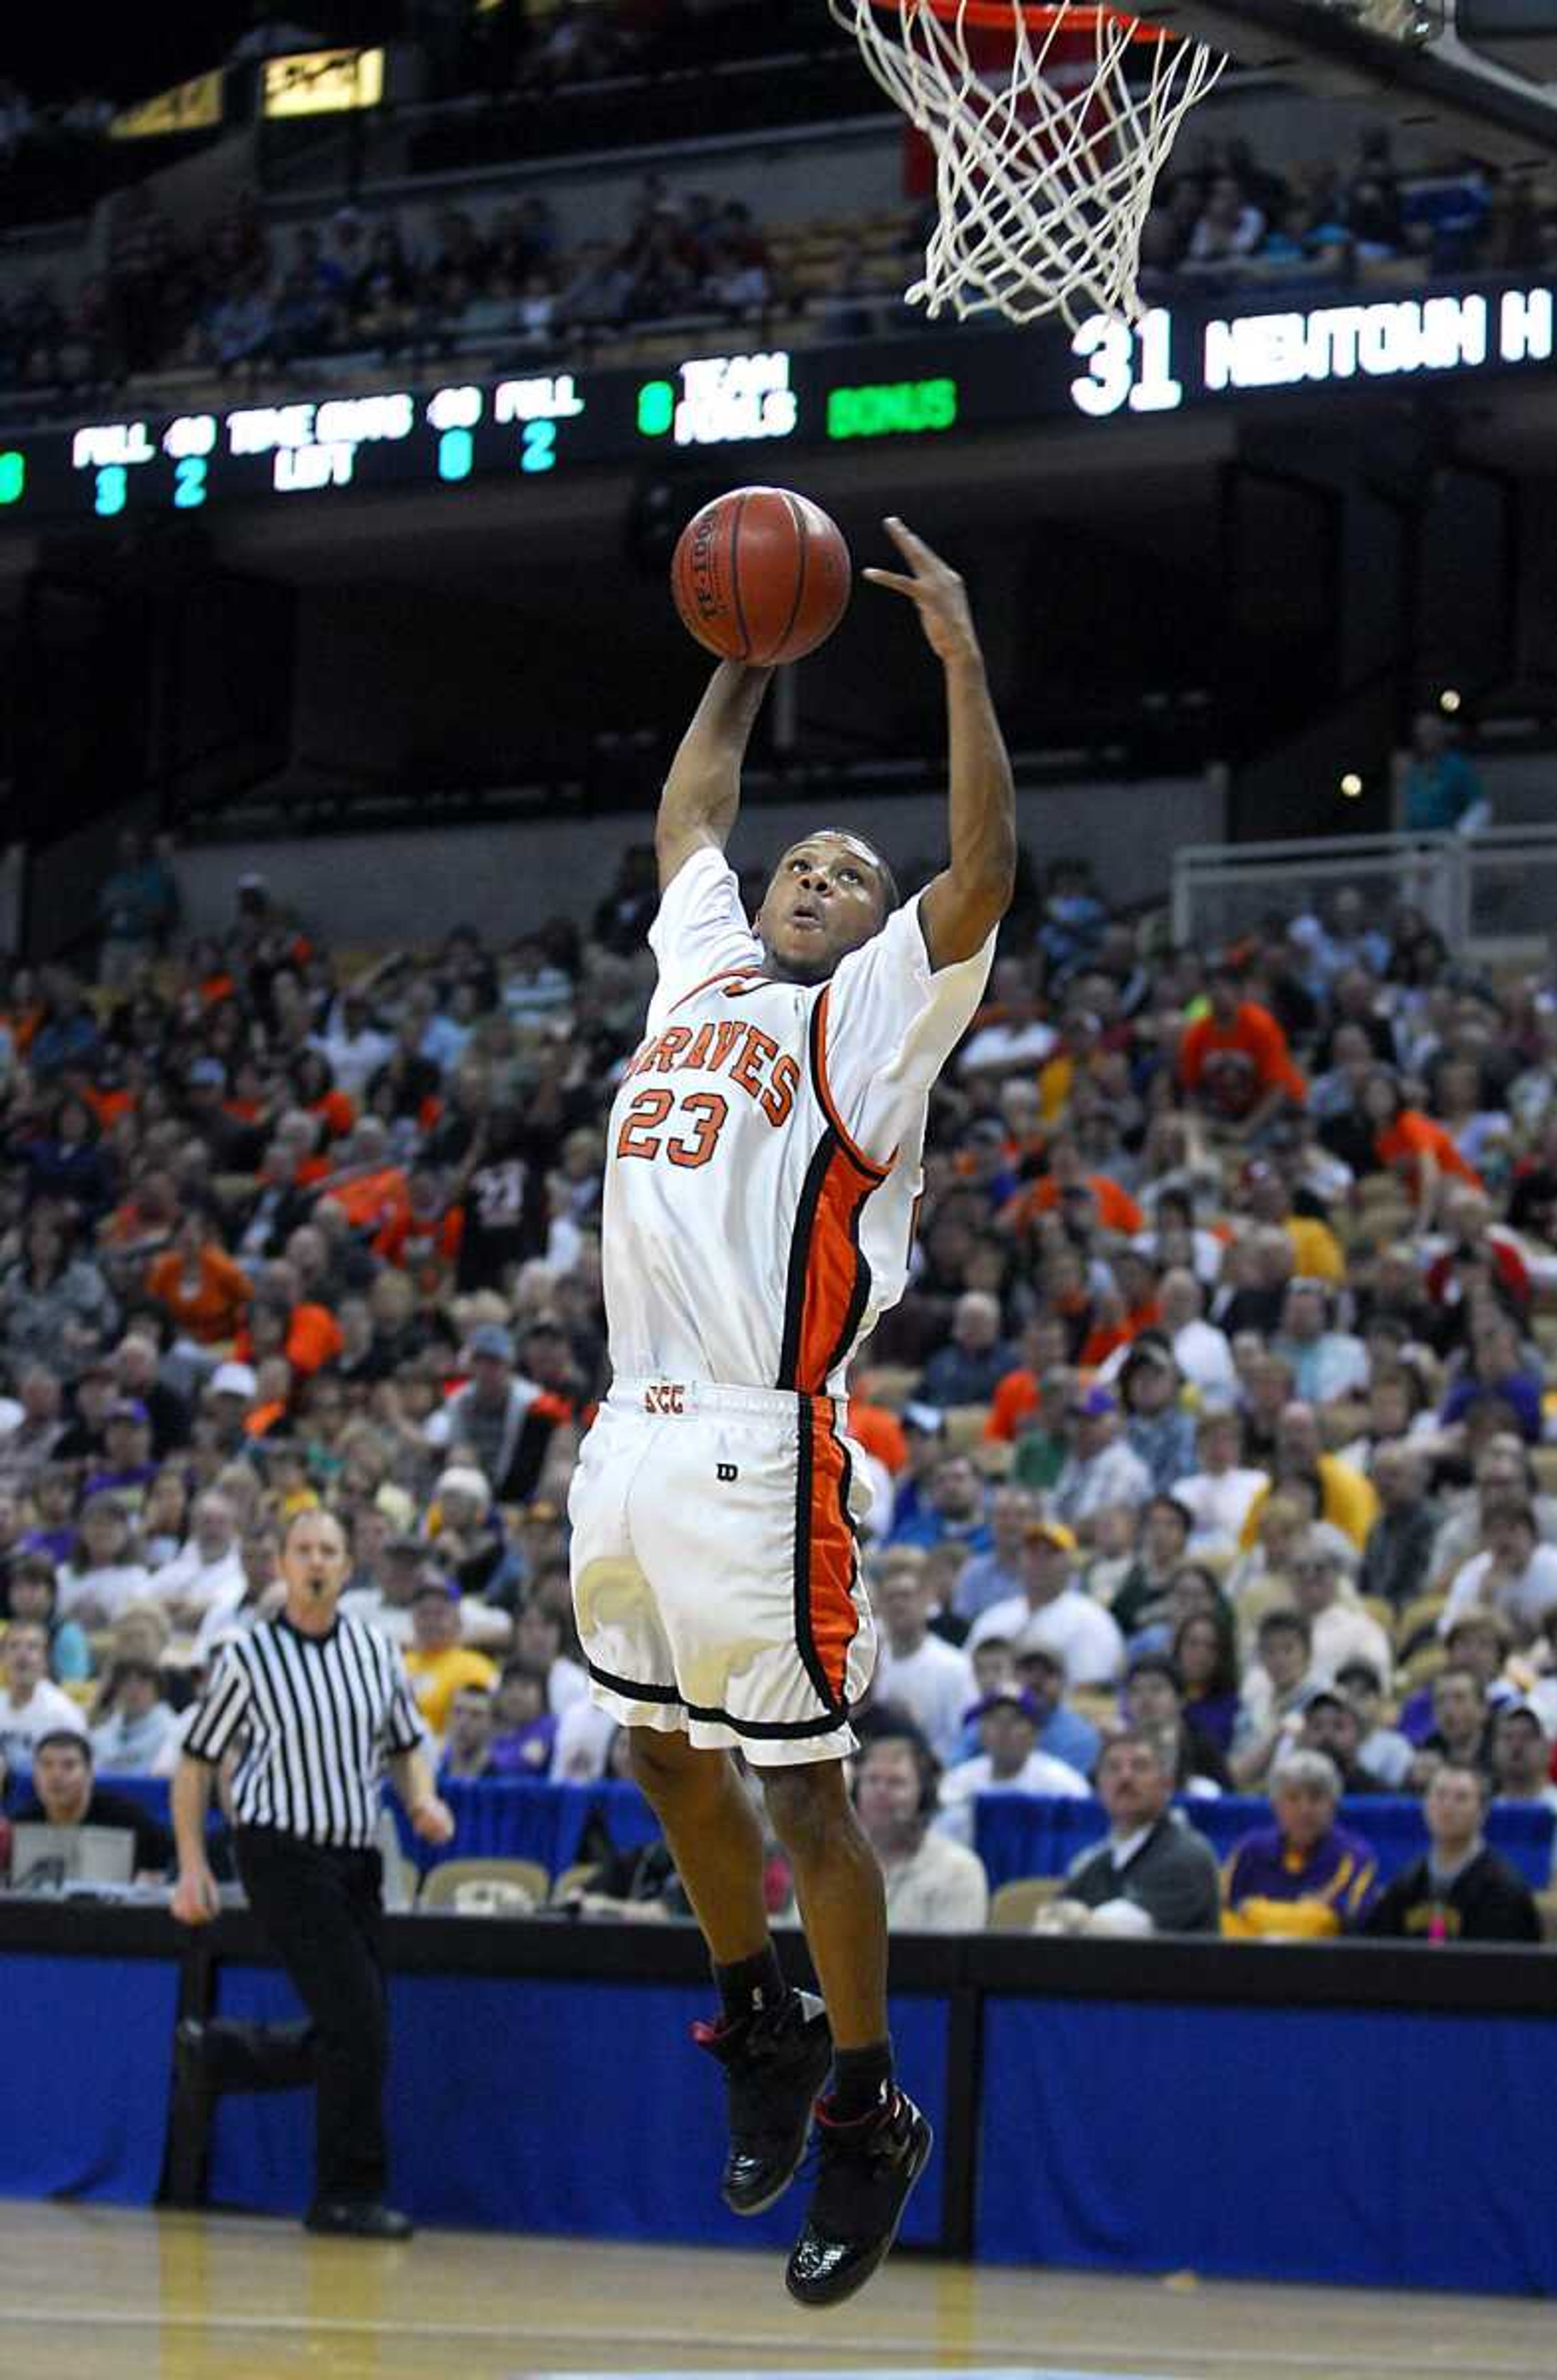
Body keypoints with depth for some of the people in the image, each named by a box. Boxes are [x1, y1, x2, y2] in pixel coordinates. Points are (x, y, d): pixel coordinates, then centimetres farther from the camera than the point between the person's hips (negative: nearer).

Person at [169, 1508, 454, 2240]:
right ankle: (350, 2194, -1)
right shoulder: (248, 1657, -5)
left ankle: (211, 2052, 31)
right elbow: (195, 1761, 1)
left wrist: (423, 1803, -2)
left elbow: (406, 1745, 19)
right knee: (359, 2024, -13)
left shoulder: (375, 1652, 7)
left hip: (356, 1857, 6)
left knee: (348, 2040, 7)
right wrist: (192, 1866, -5)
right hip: (283, 1855, -6)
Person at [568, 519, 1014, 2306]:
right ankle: (762, 2028, 33)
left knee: (798, 1790, -3)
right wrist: (746, 663, 31)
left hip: (756, 1453, -7)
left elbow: (985, 871, -12)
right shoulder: (700, 971, 19)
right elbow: (687, 816, 34)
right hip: (633, 1435, 7)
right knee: (666, 1761, 15)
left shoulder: (867, 1021, 1)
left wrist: (960, 659, -14)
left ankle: (870, 2116, 7)